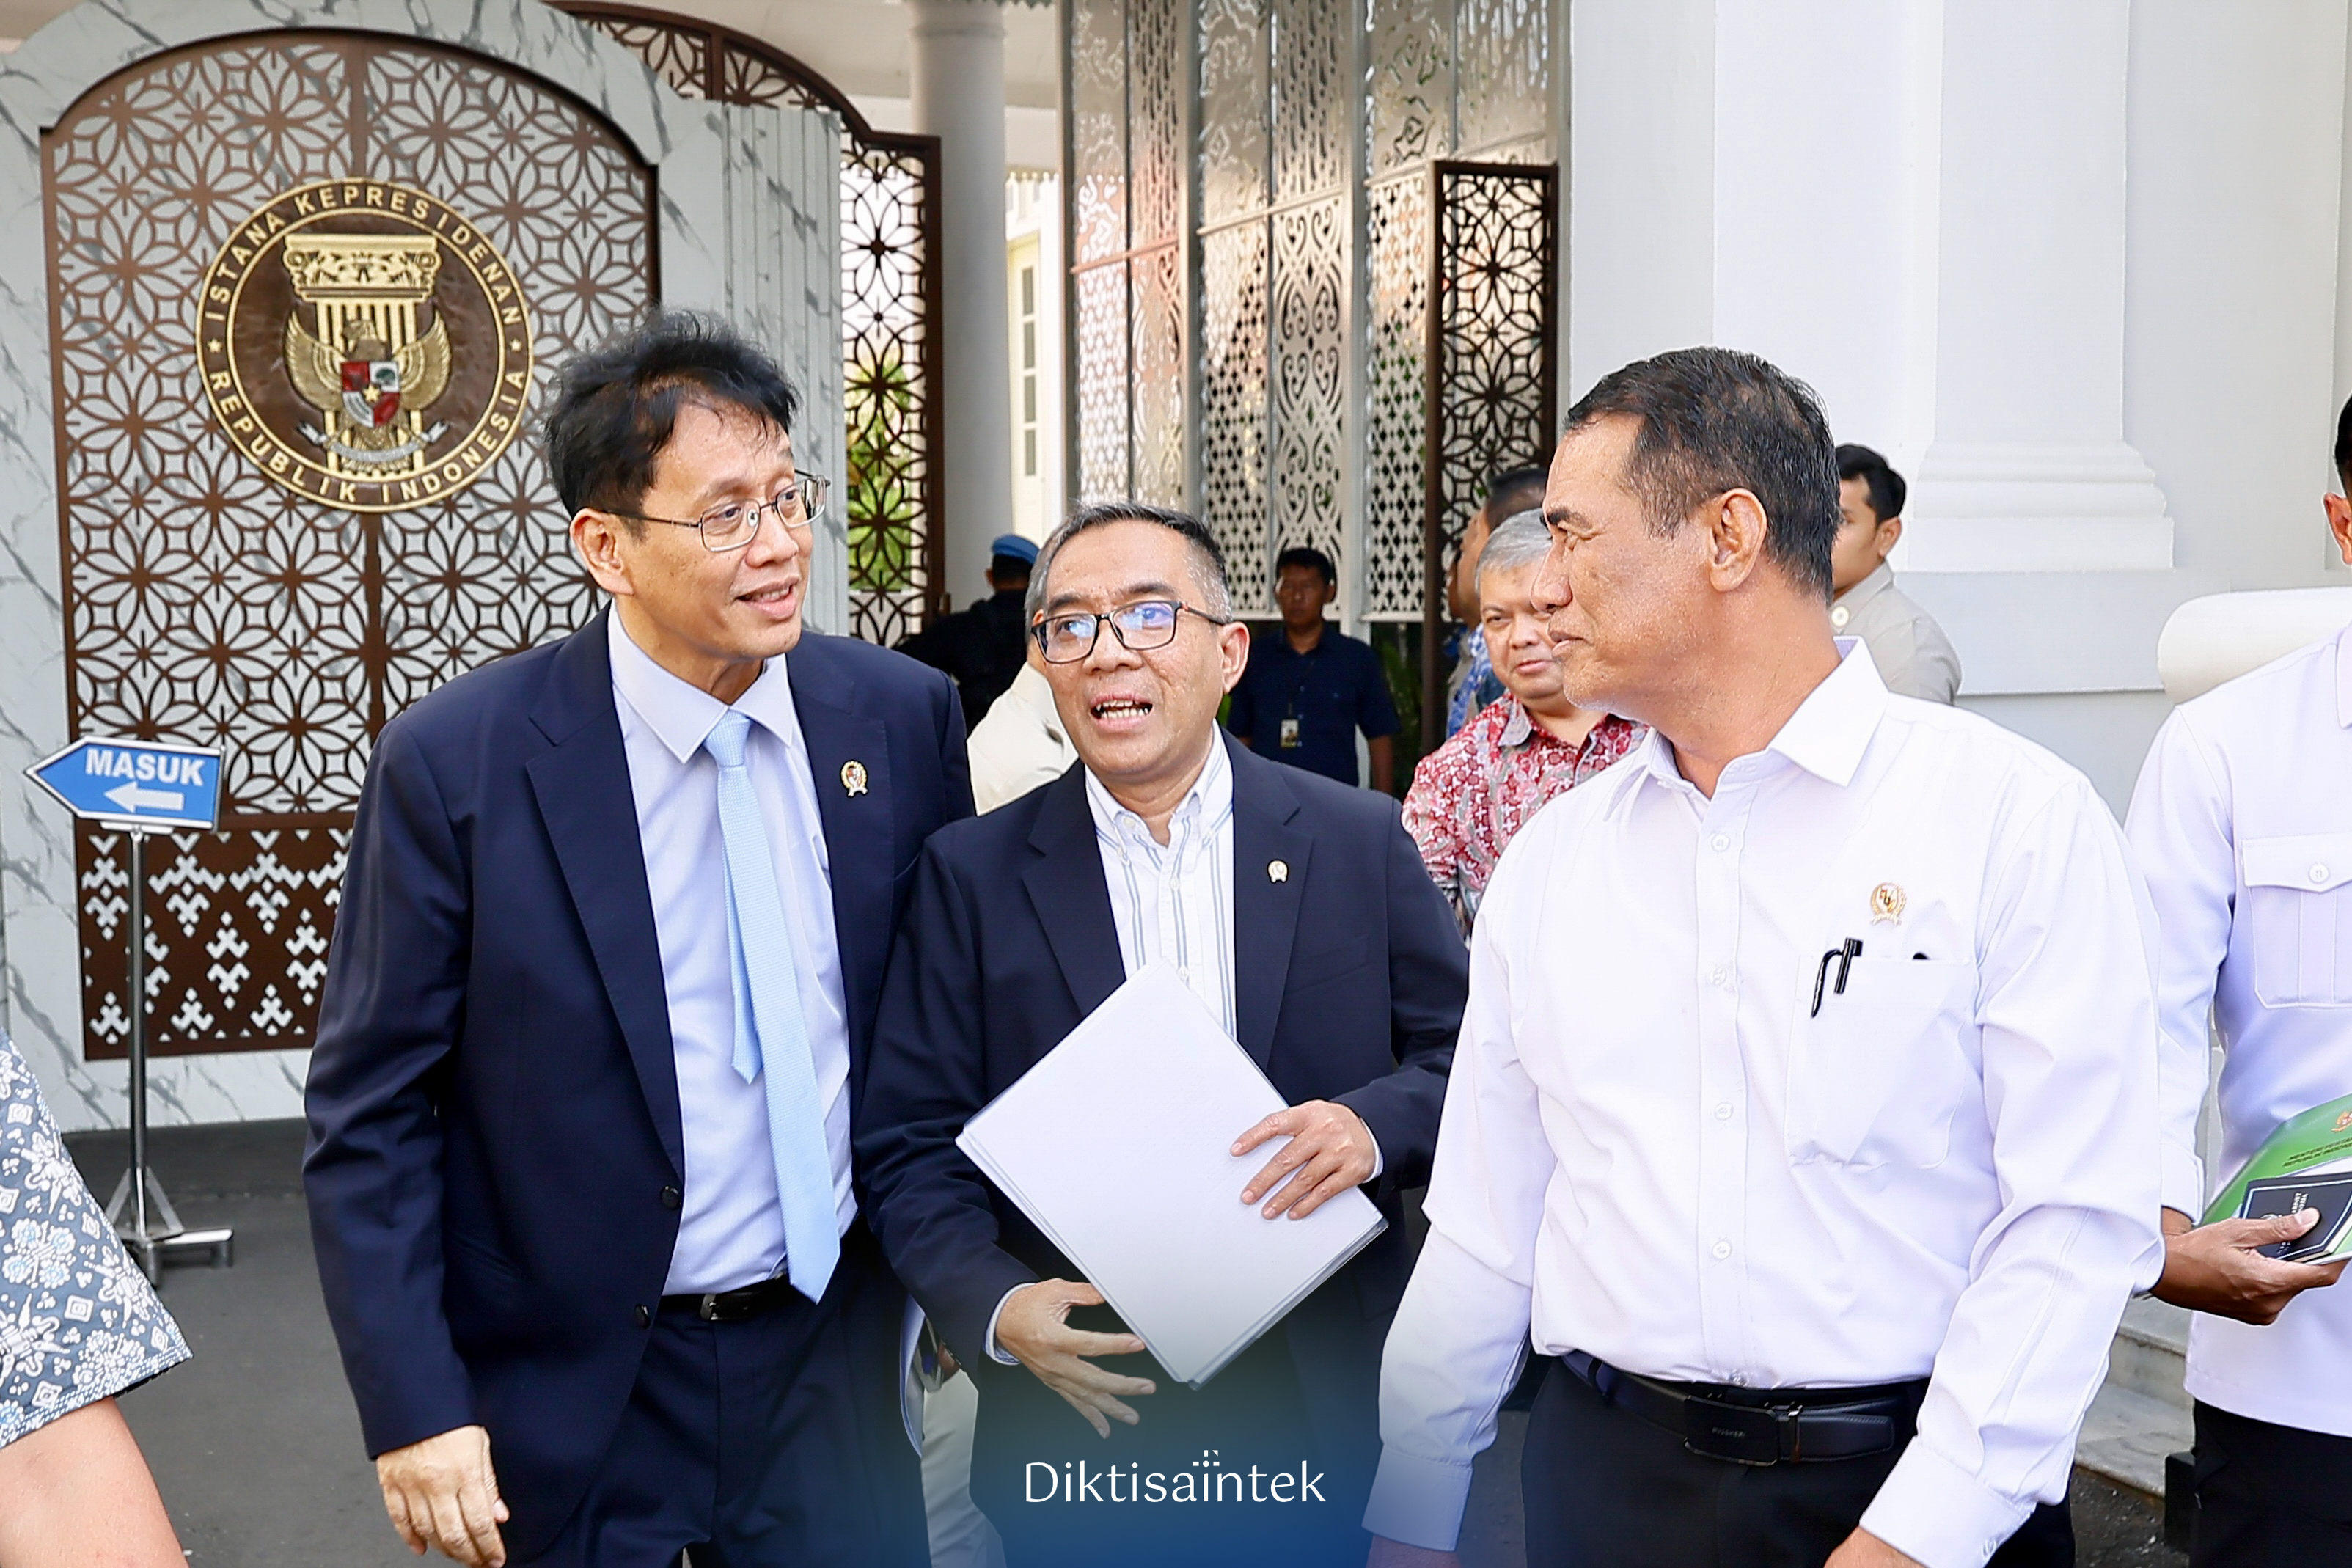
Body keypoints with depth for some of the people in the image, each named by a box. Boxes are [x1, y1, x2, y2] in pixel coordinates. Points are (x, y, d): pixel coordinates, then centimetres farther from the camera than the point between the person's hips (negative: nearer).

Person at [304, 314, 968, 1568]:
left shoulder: (903, 715, -5)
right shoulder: (455, 762, -14)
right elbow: (369, 1118, -8)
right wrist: (414, 1411, -12)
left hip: (834, 1361, 3)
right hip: (571, 1402, -2)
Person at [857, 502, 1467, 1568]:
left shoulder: (1357, 840, 0)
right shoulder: (971, 872, -1)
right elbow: (910, 1142, -2)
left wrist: (1374, 1124, -17)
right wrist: (996, 1307, -17)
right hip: (1081, 1419, 0)